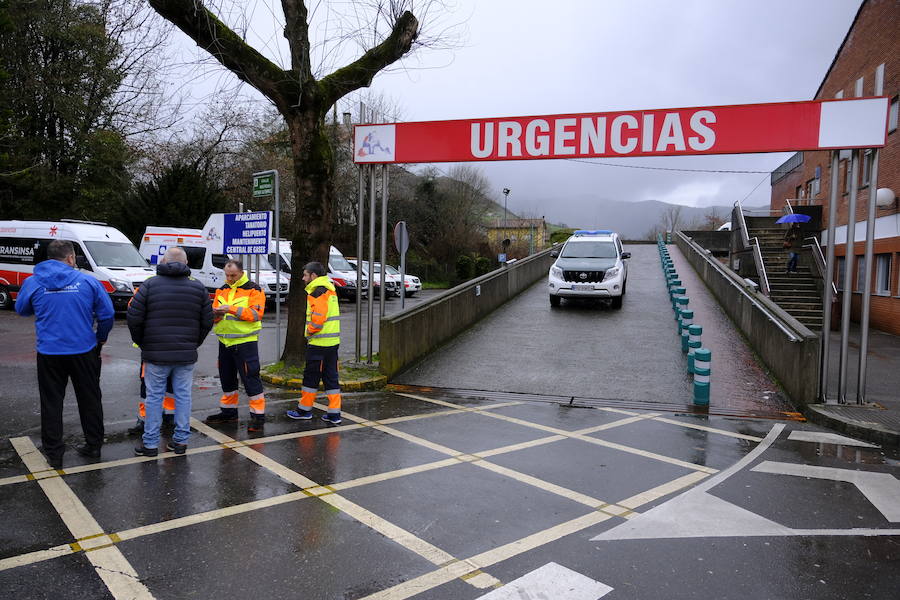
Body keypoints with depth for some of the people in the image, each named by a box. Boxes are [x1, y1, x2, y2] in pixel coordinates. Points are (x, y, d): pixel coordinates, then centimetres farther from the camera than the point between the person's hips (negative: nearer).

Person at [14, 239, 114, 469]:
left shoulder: (32, 282, -4)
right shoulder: (87, 281, -7)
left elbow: (21, 310, 12)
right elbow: (107, 313, -5)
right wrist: (101, 338, 11)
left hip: (49, 352, 0)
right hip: (84, 351, 0)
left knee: (51, 403, 12)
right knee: (89, 399, 15)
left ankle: (54, 454, 17)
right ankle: (94, 445, 25)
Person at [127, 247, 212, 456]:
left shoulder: (150, 284, -2)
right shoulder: (198, 287, 4)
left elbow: (134, 318, -4)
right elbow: (207, 321, 5)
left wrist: (142, 343, 10)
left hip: (156, 353, -2)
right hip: (186, 354, 2)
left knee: (154, 397, 6)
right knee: (183, 395, 8)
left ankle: (150, 443, 13)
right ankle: (181, 441, 14)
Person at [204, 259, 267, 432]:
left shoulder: (253, 290, -6)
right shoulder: (222, 290, 13)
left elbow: (256, 314, -18)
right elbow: (215, 316, 12)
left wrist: (232, 309, -24)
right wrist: (216, 313, -12)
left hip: (245, 342, -7)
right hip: (224, 341, 7)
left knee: (250, 377, -6)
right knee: (227, 378, 16)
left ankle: (258, 414, 1)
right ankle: (228, 412, 30)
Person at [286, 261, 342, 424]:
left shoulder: (317, 292, -13)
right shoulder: (329, 289, 17)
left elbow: (318, 318, -24)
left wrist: (309, 331, -7)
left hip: (318, 343, -9)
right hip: (333, 341, 9)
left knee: (311, 377, 5)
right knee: (331, 377, 10)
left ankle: (304, 410, 18)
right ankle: (334, 413, 11)